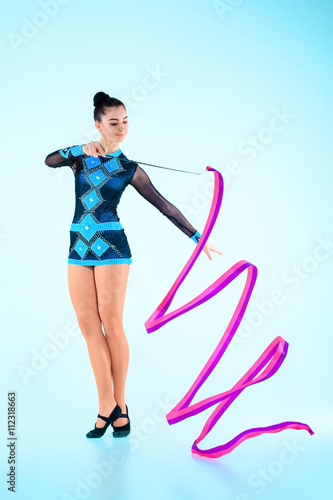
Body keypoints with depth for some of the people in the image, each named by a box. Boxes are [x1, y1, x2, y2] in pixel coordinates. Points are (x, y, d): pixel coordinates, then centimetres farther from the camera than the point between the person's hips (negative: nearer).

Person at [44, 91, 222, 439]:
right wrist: (81, 149, -16)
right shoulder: (82, 155, 10)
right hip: (78, 249, 3)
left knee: (111, 325, -4)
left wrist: (197, 237, 1)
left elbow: (163, 205, 3)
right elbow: (50, 160, -5)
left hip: (111, 247, -3)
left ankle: (118, 404, 8)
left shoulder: (129, 169, 3)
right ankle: (107, 406, 6)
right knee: (89, 327, 0)